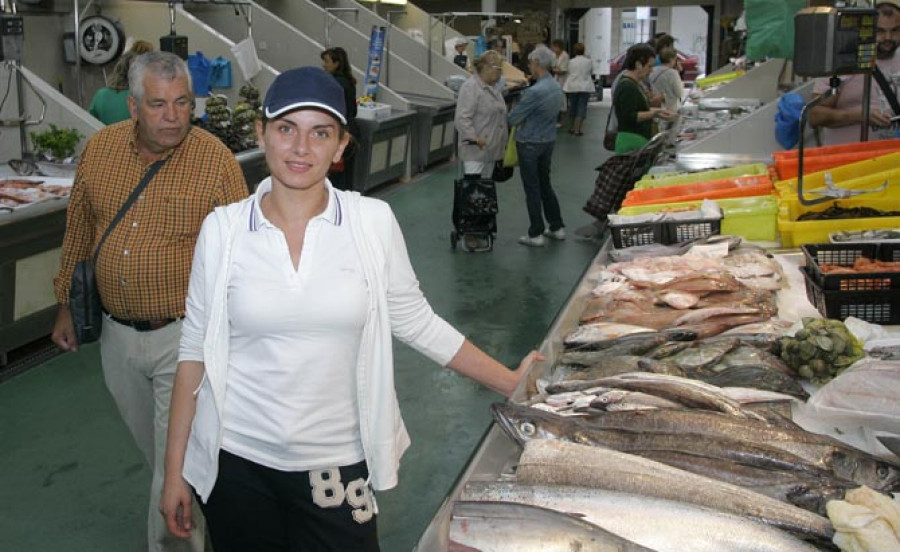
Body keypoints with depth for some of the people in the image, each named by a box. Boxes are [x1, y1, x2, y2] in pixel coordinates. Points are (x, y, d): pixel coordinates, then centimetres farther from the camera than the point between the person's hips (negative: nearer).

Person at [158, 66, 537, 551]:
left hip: (338, 464, 0)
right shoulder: (222, 229, -6)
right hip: (237, 460, 1)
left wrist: (513, 384, 1)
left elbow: (416, 322, 2)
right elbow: (196, 349, 0)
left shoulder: (373, 222, -7)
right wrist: (174, 471, 2)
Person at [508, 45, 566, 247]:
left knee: (532, 189, 2)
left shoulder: (535, 91, -25)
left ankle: (536, 234, 9)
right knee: (545, 184, 19)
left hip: (530, 143, -8)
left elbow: (513, 119, -18)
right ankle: (557, 227, 25)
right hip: (549, 140, 8)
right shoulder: (557, 87, 3)